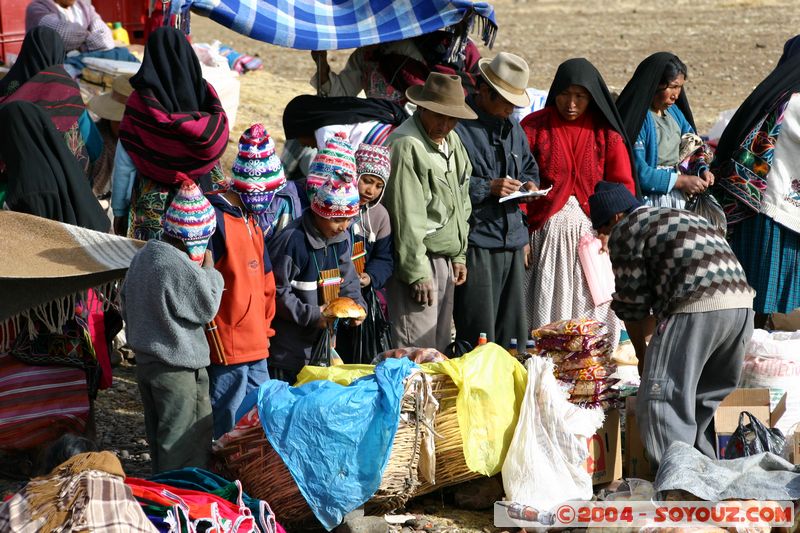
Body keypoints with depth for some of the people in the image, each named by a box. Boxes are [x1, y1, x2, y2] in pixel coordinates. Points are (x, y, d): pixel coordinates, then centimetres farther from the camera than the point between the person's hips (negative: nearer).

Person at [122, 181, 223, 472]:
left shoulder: (142, 257, 4)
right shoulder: (181, 267, -24)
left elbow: (127, 306, 14)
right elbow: (207, 308, -12)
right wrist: (209, 271, -3)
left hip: (145, 361, 9)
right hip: (177, 371, -9)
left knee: (158, 436, 20)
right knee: (183, 445, 1)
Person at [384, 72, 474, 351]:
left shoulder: (452, 140, 13)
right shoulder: (406, 145, -16)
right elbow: (407, 217, -18)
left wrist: (459, 255, 18)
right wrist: (418, 273, -18)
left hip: (445, 260, 9)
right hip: (417, 260, -9)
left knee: (441, 346, 13)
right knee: (418, 350, -8)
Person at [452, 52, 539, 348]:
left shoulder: (512, 127, 17)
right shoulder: (459, 127, -10)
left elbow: (529, 167, 31)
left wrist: (528, 184, 9)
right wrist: (488, 188, -17)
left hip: (512, 241, 8)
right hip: (475, 243, -8)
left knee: (514, 331, 11)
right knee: (479, 336, -5)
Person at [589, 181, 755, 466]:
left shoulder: (624, 230, 7)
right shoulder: (682, 217, 31)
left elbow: (633, 302, 7)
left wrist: (641, 351, 22)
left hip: (695, 308, -8)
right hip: (742, 304, 8)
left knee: (661, 400, -4)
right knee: (705, 400, 20)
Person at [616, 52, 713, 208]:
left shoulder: (674, 112, 12)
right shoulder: (637, 118, -13)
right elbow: (638, 172, -17)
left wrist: (702, 169, 1)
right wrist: (681, 181, -13)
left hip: (678, 200, 7)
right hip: (649, 200, -7)